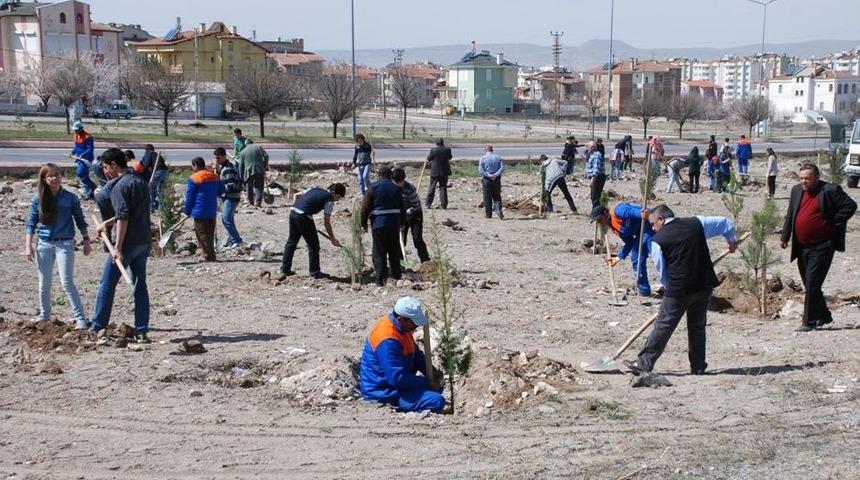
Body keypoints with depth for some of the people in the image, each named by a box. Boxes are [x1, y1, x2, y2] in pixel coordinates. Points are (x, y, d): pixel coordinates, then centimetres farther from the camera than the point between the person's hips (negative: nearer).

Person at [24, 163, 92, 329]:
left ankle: (81, 318, -5)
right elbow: (31, 224, 5)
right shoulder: (37, 200, 1)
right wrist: (28, 246, -2)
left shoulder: (70, 198, -2)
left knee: (67, 282, -9)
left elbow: (80, 220, 6)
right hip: (44, 244, 3)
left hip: (65, 244, -3)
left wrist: (86, 241, 5)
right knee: (44, 283, 11)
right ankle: (44, 315, 29)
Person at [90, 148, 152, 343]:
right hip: (144, 242, 8)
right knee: (140, 285, 9)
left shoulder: (121, 186, -13)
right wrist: (107, 223, 31)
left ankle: (97, 329, 10)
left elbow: (123, 218, -20)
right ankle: (141, 332, 9)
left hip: (128, 242, -8)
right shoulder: (140, 181, 13)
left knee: (107, 284, 3)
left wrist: (118, 247, -21)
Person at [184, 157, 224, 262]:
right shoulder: (214, 176, 9)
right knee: (210, 234, 14)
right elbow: (222, 190, 18)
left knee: (202, 235, -1)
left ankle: (208, 257, -4)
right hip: (212, 212, 7)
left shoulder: (193, 178, -11)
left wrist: (188, 211, 3)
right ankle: (211, 256, 18)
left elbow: (190, 197, -7)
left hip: (200, 212, -7)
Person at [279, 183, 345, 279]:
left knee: (291, 242, 18)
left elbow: (296, 195, 22)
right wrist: (332, 239, 9)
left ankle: (285, 269, 22)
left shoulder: (315, 189, 22)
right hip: (304, 216, -8)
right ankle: (315, 272, 14)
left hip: (293, 211, 8)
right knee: (313, 245, 6)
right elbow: (326, 222, 1)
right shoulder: (329, 201, 1)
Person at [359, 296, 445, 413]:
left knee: (437, 387, 22)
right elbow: (397, 378, -29)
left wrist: (431, 372, 1)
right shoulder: (388, 341, -28)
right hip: (385, 393, -10)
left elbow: (416, 354, 17)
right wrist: (426, 382, -18)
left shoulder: (400, 327, 4)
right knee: (437, 401, -22)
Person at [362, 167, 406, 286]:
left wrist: (364, 224, 3)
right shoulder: (396, 188, 7)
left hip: (379, 224, -3)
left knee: (379, 252, 0)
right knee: (394, 251, 16)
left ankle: (381, 278, -4)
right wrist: (402, 222, 24)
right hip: (394, 223, 4)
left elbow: (366, 207, -5)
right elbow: (402, 207, 13)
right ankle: (396, 275, 25)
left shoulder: (373, 188, -4)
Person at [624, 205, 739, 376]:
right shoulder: (696, 223, 8)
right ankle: (698, 367, 21)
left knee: (663, 327, 1)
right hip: (704, 285, 4)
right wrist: (732, 240, 36)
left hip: (678, 289, -4)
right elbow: (725, 223, 18)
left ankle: (644, 364, 4)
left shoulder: (658, 240, -2)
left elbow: (662, 272, 5)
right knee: (697, 326, 17)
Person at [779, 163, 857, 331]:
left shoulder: (830, 191, -10)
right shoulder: (796, 190, 10)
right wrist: (785, 237, 13)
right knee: (809, 284, 13)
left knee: (812, 283, -10)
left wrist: (833, 223, -10)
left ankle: (809, 322, -5)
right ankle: (824, 316, 29)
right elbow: (790, 215, 17)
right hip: (802, 247, 7)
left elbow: (850, 206, -8)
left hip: (822, 246, -7)